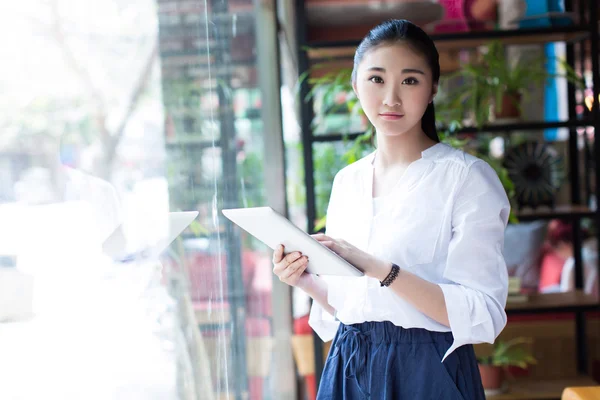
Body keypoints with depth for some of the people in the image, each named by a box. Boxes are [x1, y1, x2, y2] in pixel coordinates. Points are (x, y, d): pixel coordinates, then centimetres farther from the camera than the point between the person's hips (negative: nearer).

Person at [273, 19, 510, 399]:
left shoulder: (467, 176, -10)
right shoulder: (346, 182, 7)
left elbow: (484, 316, -18)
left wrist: (380, 268, -27)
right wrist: (306, 281, -5)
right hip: (349, 369, 5)